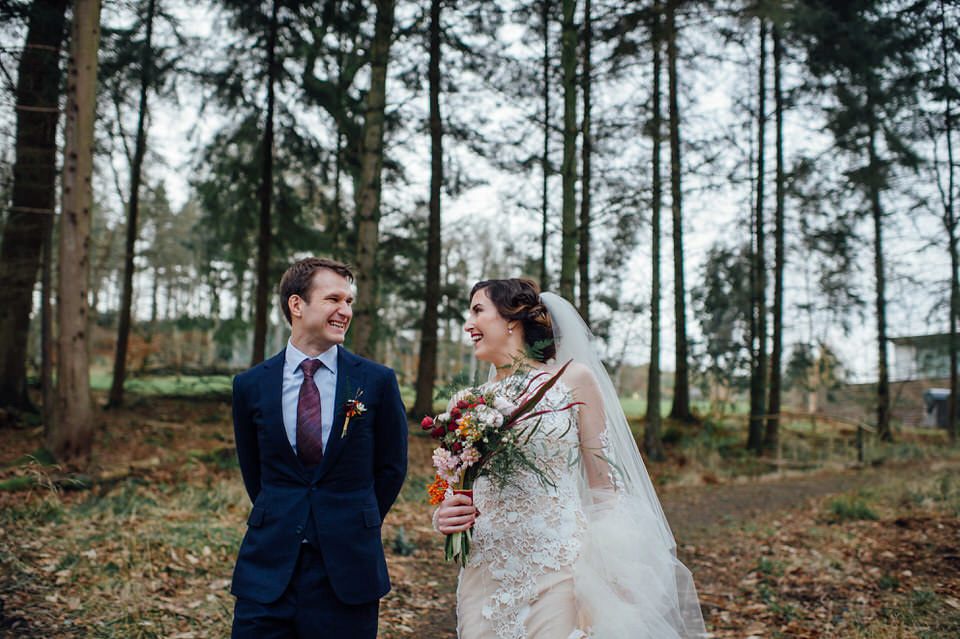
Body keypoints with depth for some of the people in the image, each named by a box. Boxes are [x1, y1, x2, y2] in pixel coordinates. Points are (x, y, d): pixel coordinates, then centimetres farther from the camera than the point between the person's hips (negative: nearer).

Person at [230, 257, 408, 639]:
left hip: (347, 572, -1)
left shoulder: (378, 382, -3)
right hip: (268, 568, 1)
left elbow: (392, 467, 6)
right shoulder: (250, 386, 2)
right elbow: (253, 471, 14)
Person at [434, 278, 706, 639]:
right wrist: (443, 517, -6)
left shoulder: (574, 380, -2)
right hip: (485, 577, 4)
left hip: (556, 570, -3)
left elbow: (605, 486, -1)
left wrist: (616, 575, -8)